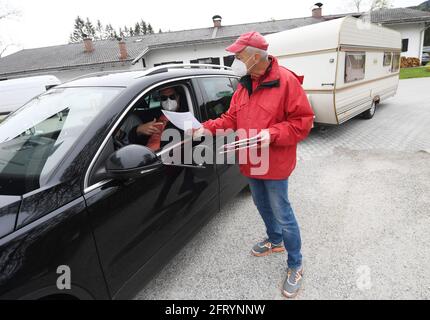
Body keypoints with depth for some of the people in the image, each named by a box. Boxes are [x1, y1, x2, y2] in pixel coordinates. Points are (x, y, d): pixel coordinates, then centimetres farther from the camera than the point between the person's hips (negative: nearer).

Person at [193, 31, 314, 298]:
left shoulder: (286, 81, -17)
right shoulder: (244, 86, 6)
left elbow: (303, 120, -18)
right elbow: (232, 118, 8)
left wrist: (273, 134, -28)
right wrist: (209, 128, -6)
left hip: (275, 164, -7)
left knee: (282, 214, 2)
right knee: (263, 206, 23)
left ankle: (296, 265, 23)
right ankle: (275, 241, 50)